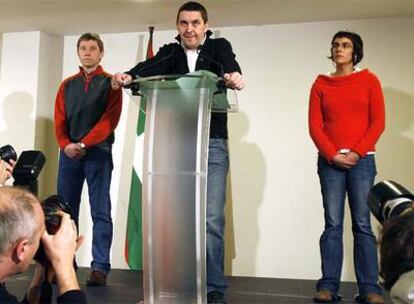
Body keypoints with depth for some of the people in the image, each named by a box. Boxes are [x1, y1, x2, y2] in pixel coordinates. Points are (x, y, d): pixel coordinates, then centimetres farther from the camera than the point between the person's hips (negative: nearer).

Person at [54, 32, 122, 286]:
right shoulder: (67, 85, 17)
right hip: (69, 153, 4)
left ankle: (100, 268, -5)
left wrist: (83, 144, -14)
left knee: (100, 212, -5)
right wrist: (66, 144, -9)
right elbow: (59, 119, 10)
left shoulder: (110, 83, 4)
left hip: (98, 153, -4)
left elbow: (110, 119, -7)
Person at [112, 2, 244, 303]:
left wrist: (234, 76, -40)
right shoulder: (170, 52, 11)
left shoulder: (219, 47, 7)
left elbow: (230, 64, -15)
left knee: (211, 219, -3)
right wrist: (129, 76, -33)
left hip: (212, 145, -2)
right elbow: (150, 67, -9)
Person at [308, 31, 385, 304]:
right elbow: (315, 125, 4)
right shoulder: (321, 84, 11)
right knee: (333, 224, -2)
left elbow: (378, 122, 2)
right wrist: (332, 155, -9)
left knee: (362, 224, -3)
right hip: (330, 161, 1)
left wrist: (357, 152, -10)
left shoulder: (369, 81, 9)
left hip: (362, 160, -1)